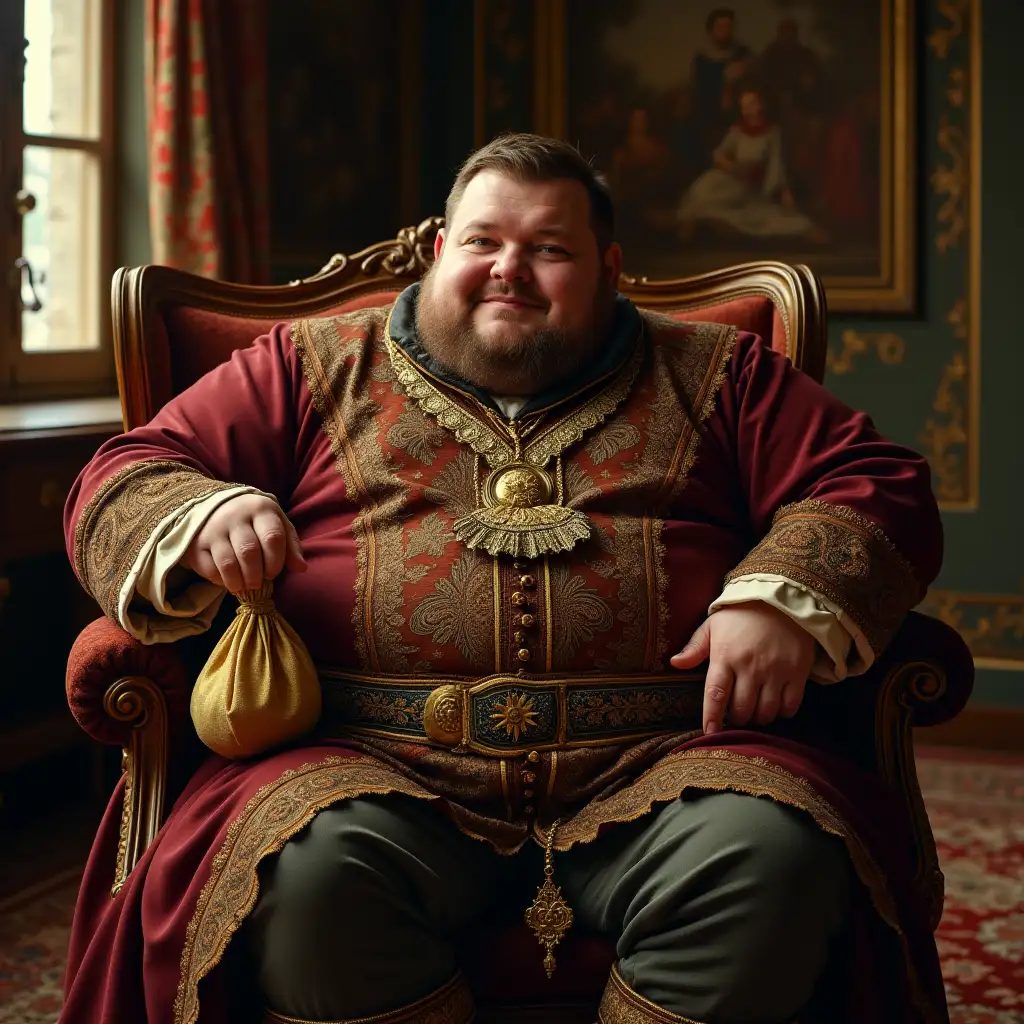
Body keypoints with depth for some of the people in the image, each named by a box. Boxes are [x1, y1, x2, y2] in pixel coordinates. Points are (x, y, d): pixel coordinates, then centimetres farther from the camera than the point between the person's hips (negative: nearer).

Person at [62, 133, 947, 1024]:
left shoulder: (711, 375, 20)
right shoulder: (313, 369, 18)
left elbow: (878, 488, 14)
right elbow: (121, 482, 16)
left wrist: (784, 599, -7)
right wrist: (206, 516, -8)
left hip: (656, 771, 1)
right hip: (379, 769, 0)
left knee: (776, 861, -30)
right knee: (308, 869, -33)